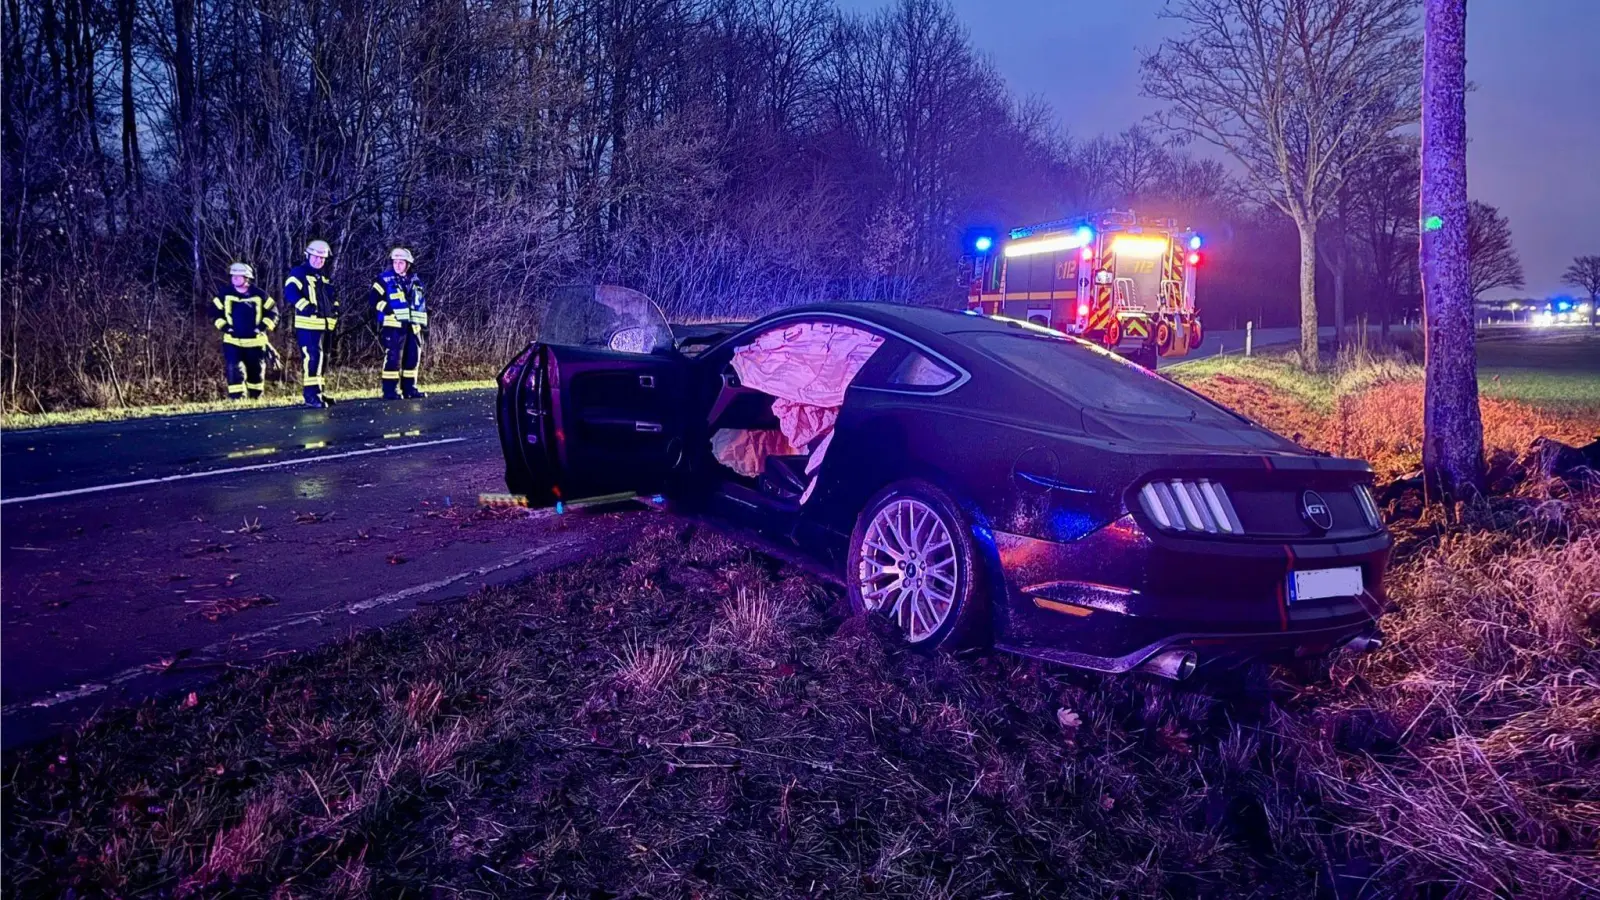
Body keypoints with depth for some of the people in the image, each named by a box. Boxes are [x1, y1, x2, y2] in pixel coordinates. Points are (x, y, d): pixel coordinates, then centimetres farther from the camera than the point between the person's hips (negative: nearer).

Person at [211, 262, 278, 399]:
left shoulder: (259, 294, -3)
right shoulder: (225, 293, -1)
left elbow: (272, 311, 4)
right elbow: (215, 310, 7)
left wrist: (264, 326, -8)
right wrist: (223, 326, -6)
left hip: (255, 341, 0)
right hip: (232, 341, 0)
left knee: (256, 370, 10)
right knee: (234, 369, -11)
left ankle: (255, 397, 28)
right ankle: (236, 398, -8)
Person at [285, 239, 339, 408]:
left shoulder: (324, 277, 21)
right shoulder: (299, 273, -3)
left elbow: (333, 297, 32)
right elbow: (290, 292, -17)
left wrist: (335, 310, 14)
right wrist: (306, 306, -27)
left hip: (325, 325, 9)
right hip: (308, 325, -9)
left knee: (321, 359, 13)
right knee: (311, 358, -17)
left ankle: (317, 392, 22)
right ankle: (311, 395, -18)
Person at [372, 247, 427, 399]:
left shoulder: (416, 281, 16)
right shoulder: (385, 280, 0)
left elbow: (422, 303, 24)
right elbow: (376, 299, -6)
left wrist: (424, 322, 17)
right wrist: (388, 310, -16)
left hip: (413, 326, 6)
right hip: (393, 325, -6)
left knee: (413, 357, 7)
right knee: (393, 357, -9)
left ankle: (409, 388, 17)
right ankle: (390, 390, -6)